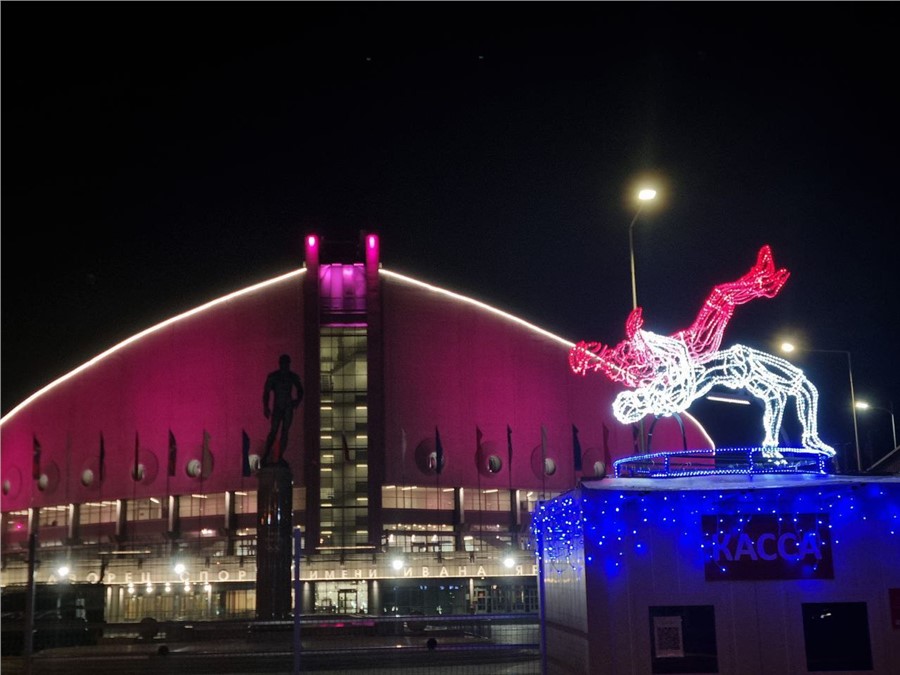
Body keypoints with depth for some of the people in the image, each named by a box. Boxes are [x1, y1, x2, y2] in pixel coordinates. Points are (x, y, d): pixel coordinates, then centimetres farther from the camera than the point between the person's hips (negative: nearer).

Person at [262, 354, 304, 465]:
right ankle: (265, 456, -12)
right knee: (273, 431, -13)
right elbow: (266, 392, -2)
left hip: (289, 408, 2)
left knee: (285, 432, 0)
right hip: (277, 408, -2)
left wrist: (298, 400, 0)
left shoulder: (293, 377, 5)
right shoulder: (273, 376, -2)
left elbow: (300, 390, 18)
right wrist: (266, 407, -12)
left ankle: (280, 457, 3)